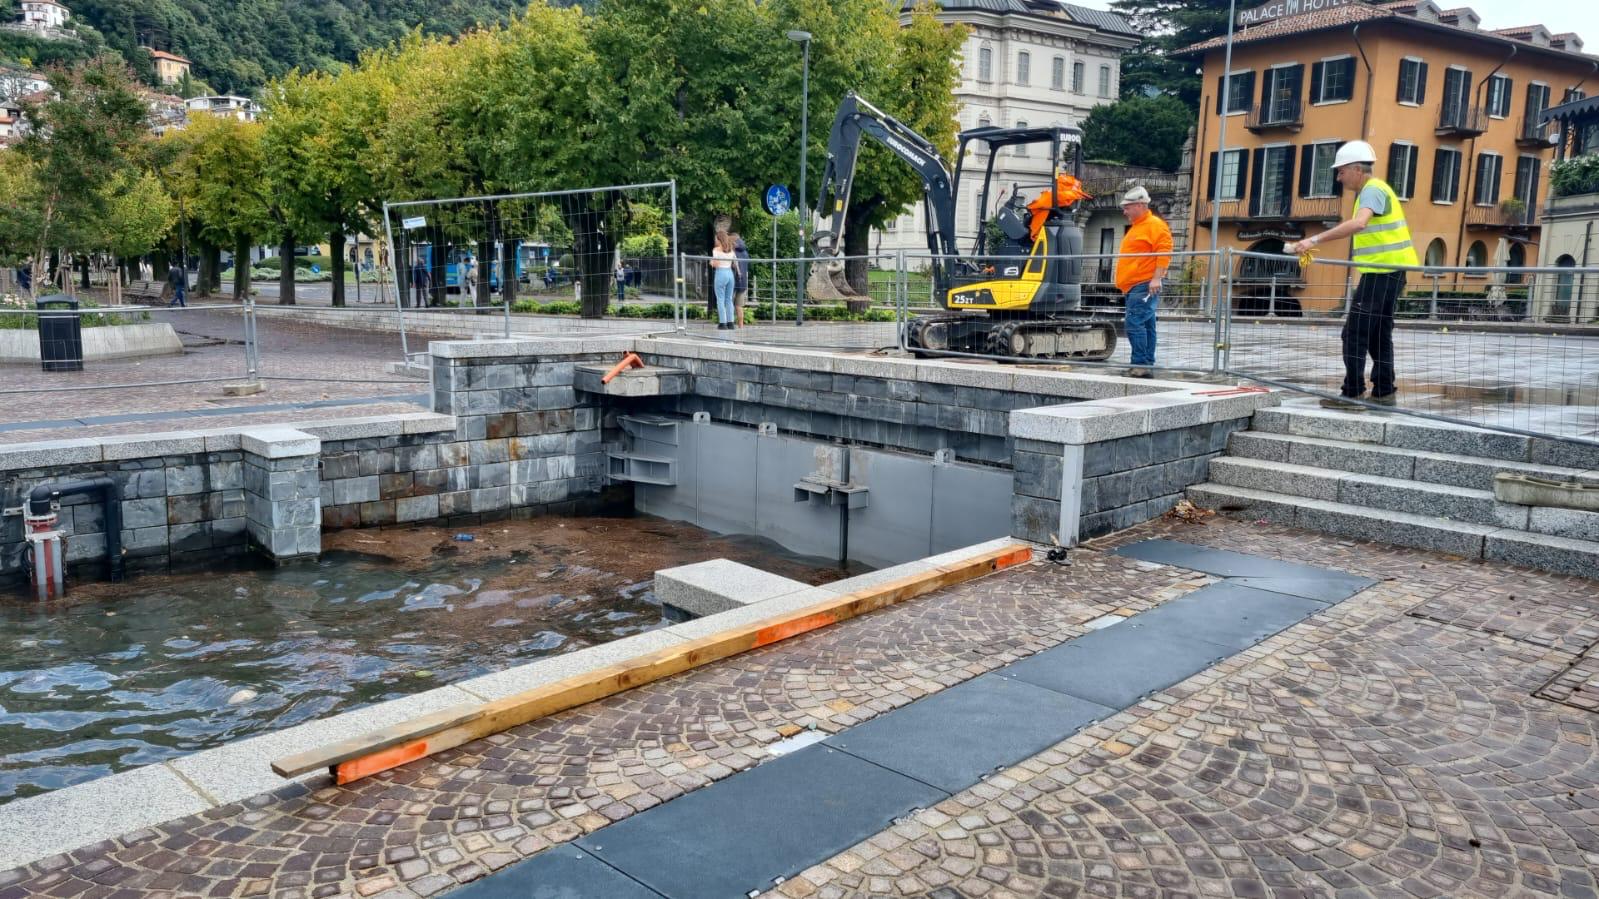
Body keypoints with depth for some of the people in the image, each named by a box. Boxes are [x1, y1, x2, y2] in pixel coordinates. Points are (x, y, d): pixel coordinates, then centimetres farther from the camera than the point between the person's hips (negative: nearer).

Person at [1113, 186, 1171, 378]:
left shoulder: (1155, 225, -7)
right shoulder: (1135, 227, 23)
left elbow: (1164, 252, -17)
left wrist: (1157, 278, -24)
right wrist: (1124, 283, 25)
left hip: (1145, 286, -10)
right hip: (1133, 286, 10)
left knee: (1135, 324, -16)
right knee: (1146, 326, 10)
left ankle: (1140, 365, -15)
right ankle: (1147, 366, 13)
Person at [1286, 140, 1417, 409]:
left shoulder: (1373, 189, -14)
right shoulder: (1371, 190, 18)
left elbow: (1358, 223, -33)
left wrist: (1315, 240, -39)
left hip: (1381, 271, -10)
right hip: (1387, 271, 10)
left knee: (1355, 334, -10)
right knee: (1379, 334, 15)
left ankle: (1352, 394, -10)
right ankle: (1383, 392, 20)